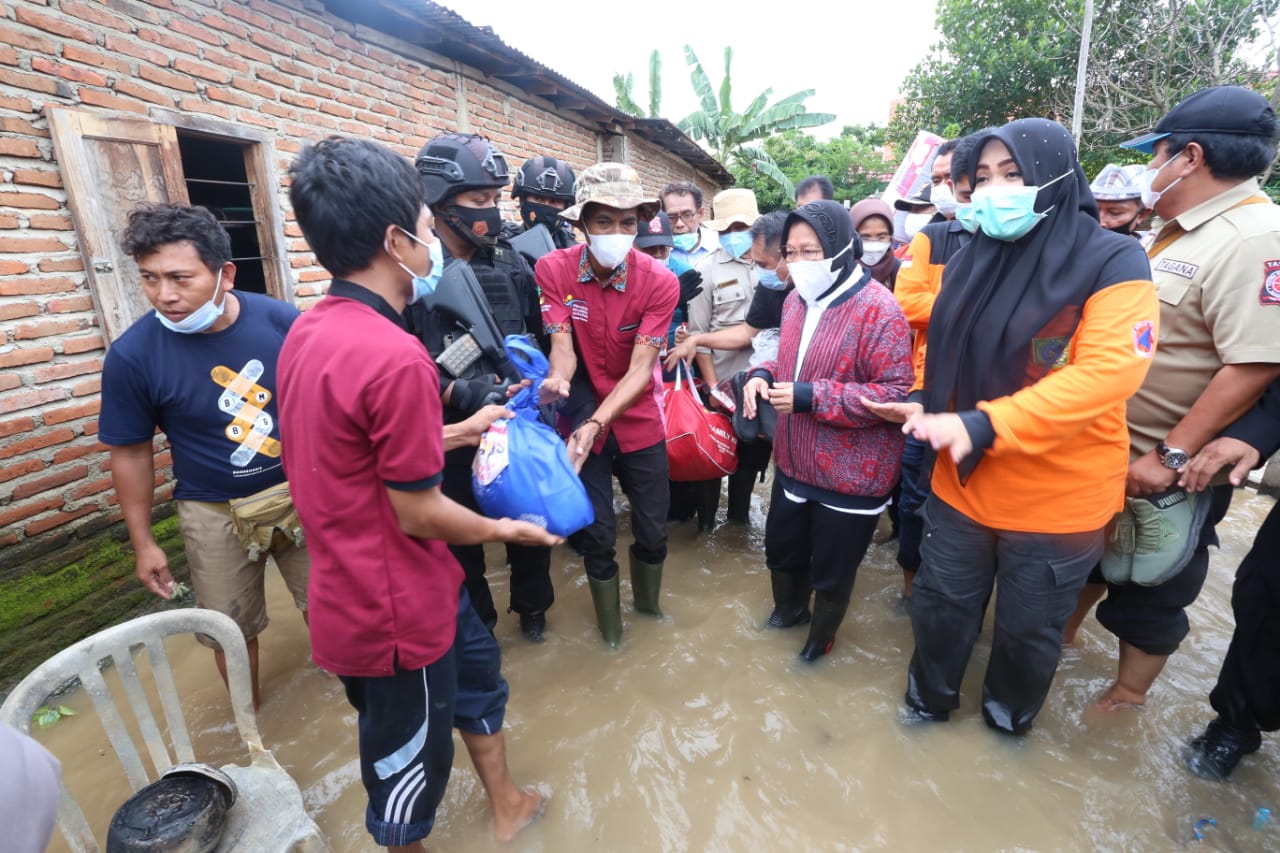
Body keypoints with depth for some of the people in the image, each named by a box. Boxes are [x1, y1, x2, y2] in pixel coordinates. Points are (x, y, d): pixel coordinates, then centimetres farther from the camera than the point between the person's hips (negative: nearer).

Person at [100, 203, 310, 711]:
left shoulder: (282, 321, -14)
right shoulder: (132, 355, -14)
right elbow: (131, 453, -3)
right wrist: (142, 542, 1)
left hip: (302, 493, 1)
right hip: (216, 512, 0)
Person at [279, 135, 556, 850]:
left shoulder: (309, 331, 0)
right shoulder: (395, 356, -30)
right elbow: (419, 515, -23)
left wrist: (461, 430, 15)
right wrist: (509, 530, -5)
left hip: (355, 585, 10)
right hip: (395, 604, -9)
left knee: (477, 671, 28)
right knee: (409, 749, 18)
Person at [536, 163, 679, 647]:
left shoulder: (660, 282, -16)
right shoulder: (552, 270, -13)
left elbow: (641, 369, -20)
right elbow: (562, 348, -14)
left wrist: (596, 423, -34)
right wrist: (557, 382, -38)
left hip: (639, 421, 1)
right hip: (583, 421, 0)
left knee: (653, 529, 12)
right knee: (597, 533, 10)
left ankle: (648, 602, 45)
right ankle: (609, 620, 39)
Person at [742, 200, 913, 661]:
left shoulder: (878, 309, -20)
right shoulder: (796, 301, 4)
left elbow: (897, 393, -22)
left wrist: (812, 397, -27)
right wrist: (763, 374, -5)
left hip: (850, 474, -7)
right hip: (793, 461, 7)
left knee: (832, 569, 14)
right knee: (781, 548, 24)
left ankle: (822, 635, 44)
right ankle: (789, 609, 54)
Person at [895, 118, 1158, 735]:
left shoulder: (1112, 262, -13)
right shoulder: (968, 262, 2)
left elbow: (1109, 372, -25)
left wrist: (982, 426, -33)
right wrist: (935, 410, -5)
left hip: (1056, 497, -4)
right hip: (961, 483, 4)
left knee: (1029, 628, 18)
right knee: (939, 605, 18)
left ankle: (1009, 715, 46)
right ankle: (930, 699, 45)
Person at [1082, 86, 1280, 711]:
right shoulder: (1179, 232, 8)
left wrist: (1170, 457, -25)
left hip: (1168, 469, -8)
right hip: (1108, 450, 8)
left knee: (1150, 589, 11)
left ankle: (1128, 693, 31)